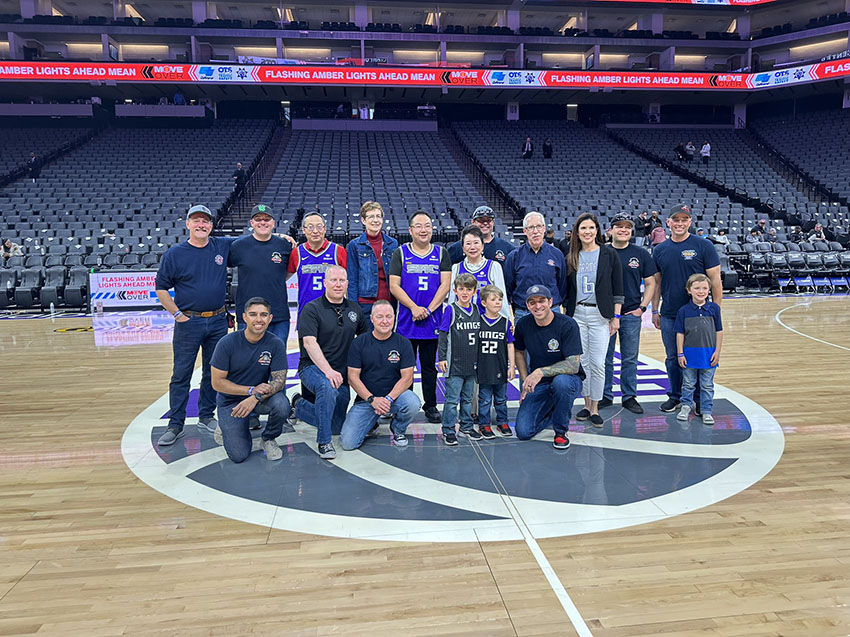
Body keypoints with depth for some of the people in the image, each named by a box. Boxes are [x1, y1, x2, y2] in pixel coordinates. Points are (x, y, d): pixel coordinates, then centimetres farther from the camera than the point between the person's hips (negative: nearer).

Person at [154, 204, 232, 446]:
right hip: (188, 322, -3)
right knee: (181, 374, 1)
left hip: (218, 321, 3)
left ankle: (206, 416, 26)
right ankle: (175, 425, 10)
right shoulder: (174, 254, -2)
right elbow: (161, 288, 3)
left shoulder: (224, 246, 4)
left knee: (213, 372, 12)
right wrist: (177, 314, -5)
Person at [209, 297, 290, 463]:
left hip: (261, 395, 1)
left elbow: (280, 380, -15)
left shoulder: (276, 344, -12)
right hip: (230, 401, -1)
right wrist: (251, 390, -24)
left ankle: (268, 439, 0)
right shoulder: (227, 343, -16)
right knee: (239, 455, -13)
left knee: (281, 404, -33)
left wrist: (256, 397, -33)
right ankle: (227, 428, 22)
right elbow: (217, 382, -12)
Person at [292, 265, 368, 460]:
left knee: (336, 427, 9)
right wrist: (328, 370, -31)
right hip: (313, 368, -6)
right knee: (328, 387, -40)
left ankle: (300, 405, 35)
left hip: (342, 373, 6)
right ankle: (324, 442, -23)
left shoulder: (355, 309, 9)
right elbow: (309, 343, -20)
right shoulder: (311, 309, -8)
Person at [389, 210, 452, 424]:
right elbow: (394, 286, -3)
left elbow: (445, 285, 0)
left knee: (429, 365, 9)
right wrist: (414, 308, -14)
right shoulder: (401, 253, 4)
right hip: (406, 321, -1)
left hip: (433, 321, 1)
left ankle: (431, 406, 20)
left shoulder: (441, 253, 7)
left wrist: (429, 309, -11)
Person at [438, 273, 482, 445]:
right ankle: (448, 431, 8)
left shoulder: (476, 310, 7)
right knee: (452, 399, -1)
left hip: (472, 364, 5)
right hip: (455, 364, -5)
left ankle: (467, 427, 27)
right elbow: (443, 335, -5)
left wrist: (479, 359, 16)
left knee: (468, 398, 15)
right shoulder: (451, 310, -7)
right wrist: (442, 358, -9)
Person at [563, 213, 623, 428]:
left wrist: (616, 316, -3)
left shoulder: (608, 254, 1)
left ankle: (595, 409, 6)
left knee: (597, 363, -4)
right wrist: (566, 315, 8)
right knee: (582, 362, 6)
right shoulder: (572, 257, 9)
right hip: (577, 314, 3)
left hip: (600, 315, -3)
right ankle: (587, 404, 19)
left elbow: (617, 288, 1)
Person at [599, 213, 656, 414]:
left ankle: (629, 396, 18)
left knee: (630, 358, 7)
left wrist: (642, 307, -2)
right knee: (605, 358, 6)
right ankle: (605, 395, 18)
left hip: (631, 314, 1)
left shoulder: (641, 254, 5)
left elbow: (650, 283, 8)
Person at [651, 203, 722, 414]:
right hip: (669, 316, 3)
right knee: (672, 358, 12)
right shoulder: (660, 250, 6)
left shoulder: (703, 247, -4)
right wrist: (655, 311, 10)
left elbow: (715, 280, -3)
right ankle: (675, 396, 26)